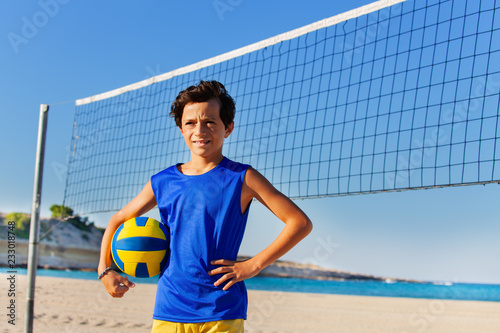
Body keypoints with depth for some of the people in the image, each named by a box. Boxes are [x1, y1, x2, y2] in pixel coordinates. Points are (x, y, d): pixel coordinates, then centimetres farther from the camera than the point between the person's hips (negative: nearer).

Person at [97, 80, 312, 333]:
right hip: (169, 312, 3)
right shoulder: (162, 182, 8)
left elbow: (301, 222, -6)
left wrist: (253, 265, -10)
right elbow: (118, 220, 22)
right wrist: (105, 269, 9)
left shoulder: (241, 178, -2)